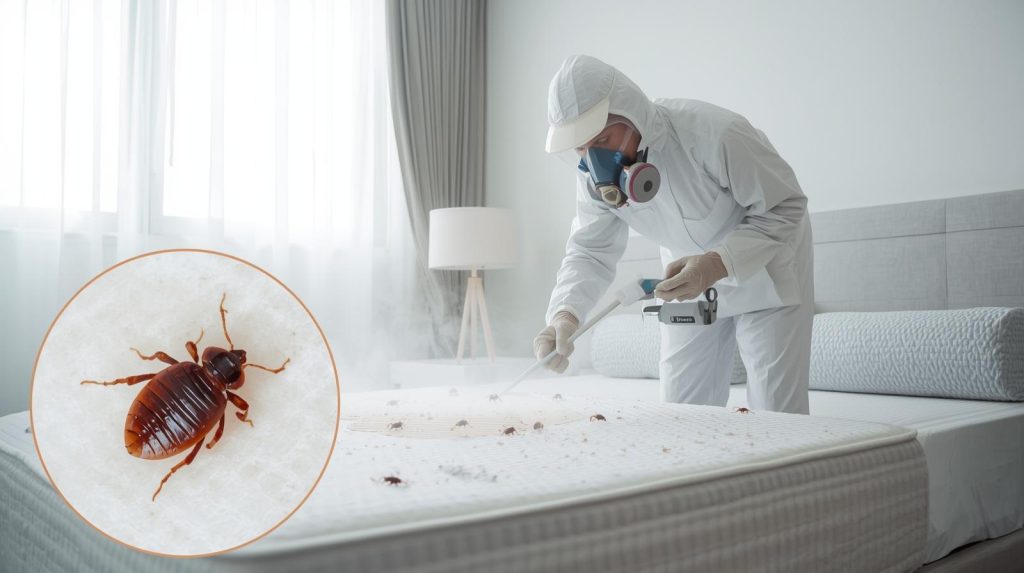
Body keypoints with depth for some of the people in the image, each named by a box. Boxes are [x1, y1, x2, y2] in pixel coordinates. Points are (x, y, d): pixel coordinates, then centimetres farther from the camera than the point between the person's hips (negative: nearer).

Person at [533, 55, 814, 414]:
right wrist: (564, 314, -32)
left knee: (776, 412, -5)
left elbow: (786, 208, -24)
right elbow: (589, 252, -12)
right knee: (681, 411, 7)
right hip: (690, 280, 5)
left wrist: (719, 263, -39)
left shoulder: (715, 134, -33)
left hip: (767, 274, -4)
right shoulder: (595, 173, -16)